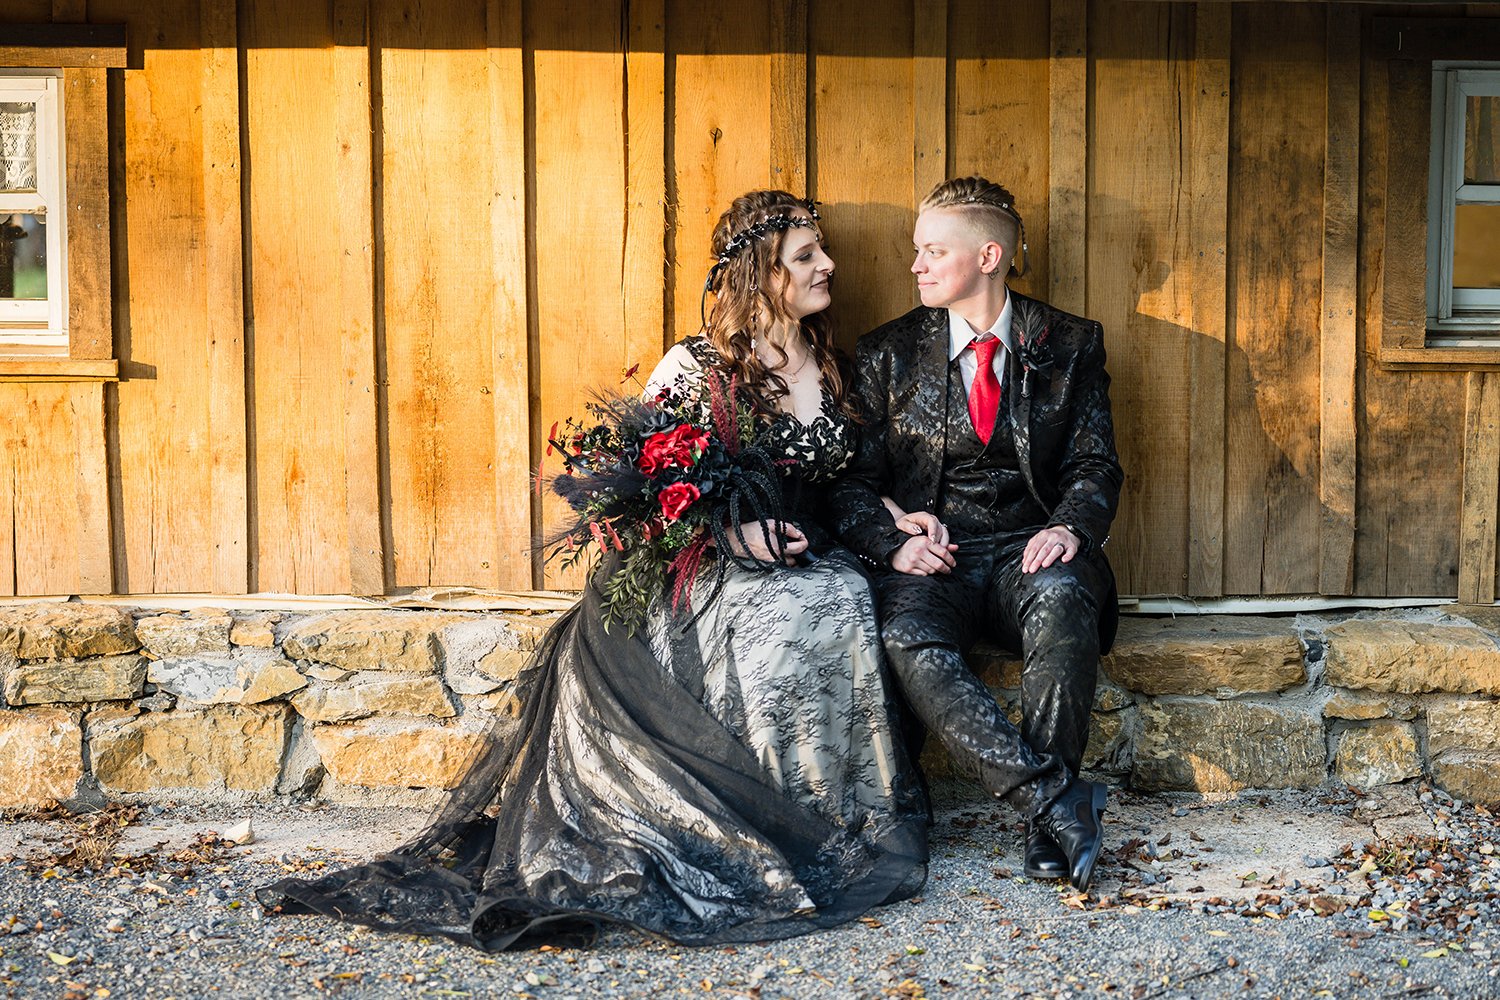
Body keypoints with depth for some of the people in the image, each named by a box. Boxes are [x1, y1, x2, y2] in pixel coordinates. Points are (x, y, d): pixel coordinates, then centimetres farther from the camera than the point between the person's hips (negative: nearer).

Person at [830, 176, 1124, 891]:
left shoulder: (1068, 346, 9)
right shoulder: (887, 355, 9)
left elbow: (1095, 465, 5)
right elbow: (851, 481, 6)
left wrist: (1071, 526, -17)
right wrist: (893, 540, -15)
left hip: (1027, 552, 0)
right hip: (928, 558, 1)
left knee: (1063, 600, -37)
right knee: (906, 642, -34)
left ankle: (1044, 826, -29)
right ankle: (1056, 798, -34)